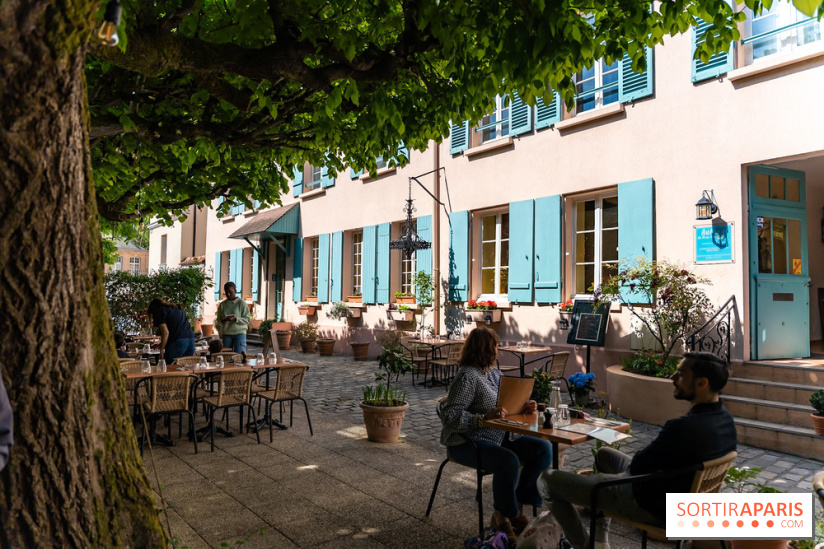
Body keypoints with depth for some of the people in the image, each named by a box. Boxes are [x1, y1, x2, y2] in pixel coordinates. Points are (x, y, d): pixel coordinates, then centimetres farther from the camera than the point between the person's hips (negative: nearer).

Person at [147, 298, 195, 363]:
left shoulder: (159, 312, 5)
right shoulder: (178, 308, 27)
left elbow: (165, 332, -8)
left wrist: (161, 351, -6)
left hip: (178, 341, -7)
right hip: (191, 339, 7)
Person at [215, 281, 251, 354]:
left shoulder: (241, 303, -1)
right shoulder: (222, 304, 9)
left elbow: (248, 320, -5)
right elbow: (218, 321, 14)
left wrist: (236, 319, -20)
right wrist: (223, 320, -9)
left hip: (239, 333, -4)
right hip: (226, 334, 4)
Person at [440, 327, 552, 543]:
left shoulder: (494, 373, 12)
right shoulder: (467, 376, -16)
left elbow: (507, 405, 19)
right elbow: (449, 416, -22)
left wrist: (523, 407, -3)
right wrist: (484, 418, -31)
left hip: (500, 437, 9)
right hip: (468, 442, -9)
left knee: (544, 449, -7)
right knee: (509, 460, -33)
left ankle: (517, 505, 2)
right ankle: (505, 515, -7)